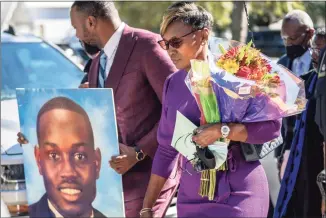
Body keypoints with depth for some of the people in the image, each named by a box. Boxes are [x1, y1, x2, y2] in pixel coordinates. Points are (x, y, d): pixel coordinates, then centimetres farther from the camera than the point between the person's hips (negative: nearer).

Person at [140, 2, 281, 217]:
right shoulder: (172, 84, 6)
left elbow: (272, 125, -13)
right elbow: (166, 149, 11)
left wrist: (221, 130, -24)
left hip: (237, 195, -5)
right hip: (191, 198, 5)